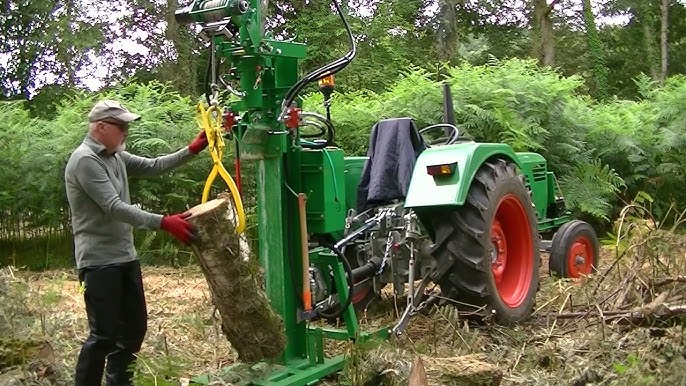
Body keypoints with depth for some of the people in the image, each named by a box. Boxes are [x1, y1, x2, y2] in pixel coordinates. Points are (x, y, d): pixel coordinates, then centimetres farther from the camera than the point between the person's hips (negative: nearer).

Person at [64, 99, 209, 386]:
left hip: (125, 257, 10)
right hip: (100, 261, -10)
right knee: (104, 335, -7)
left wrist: (191, 150, 4)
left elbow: (152, 166, 15)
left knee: (134, 326, 15)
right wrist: (164, 223, -30)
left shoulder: (116, 156, 11)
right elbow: (115, 208, -24)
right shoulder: (85, 160, -17)